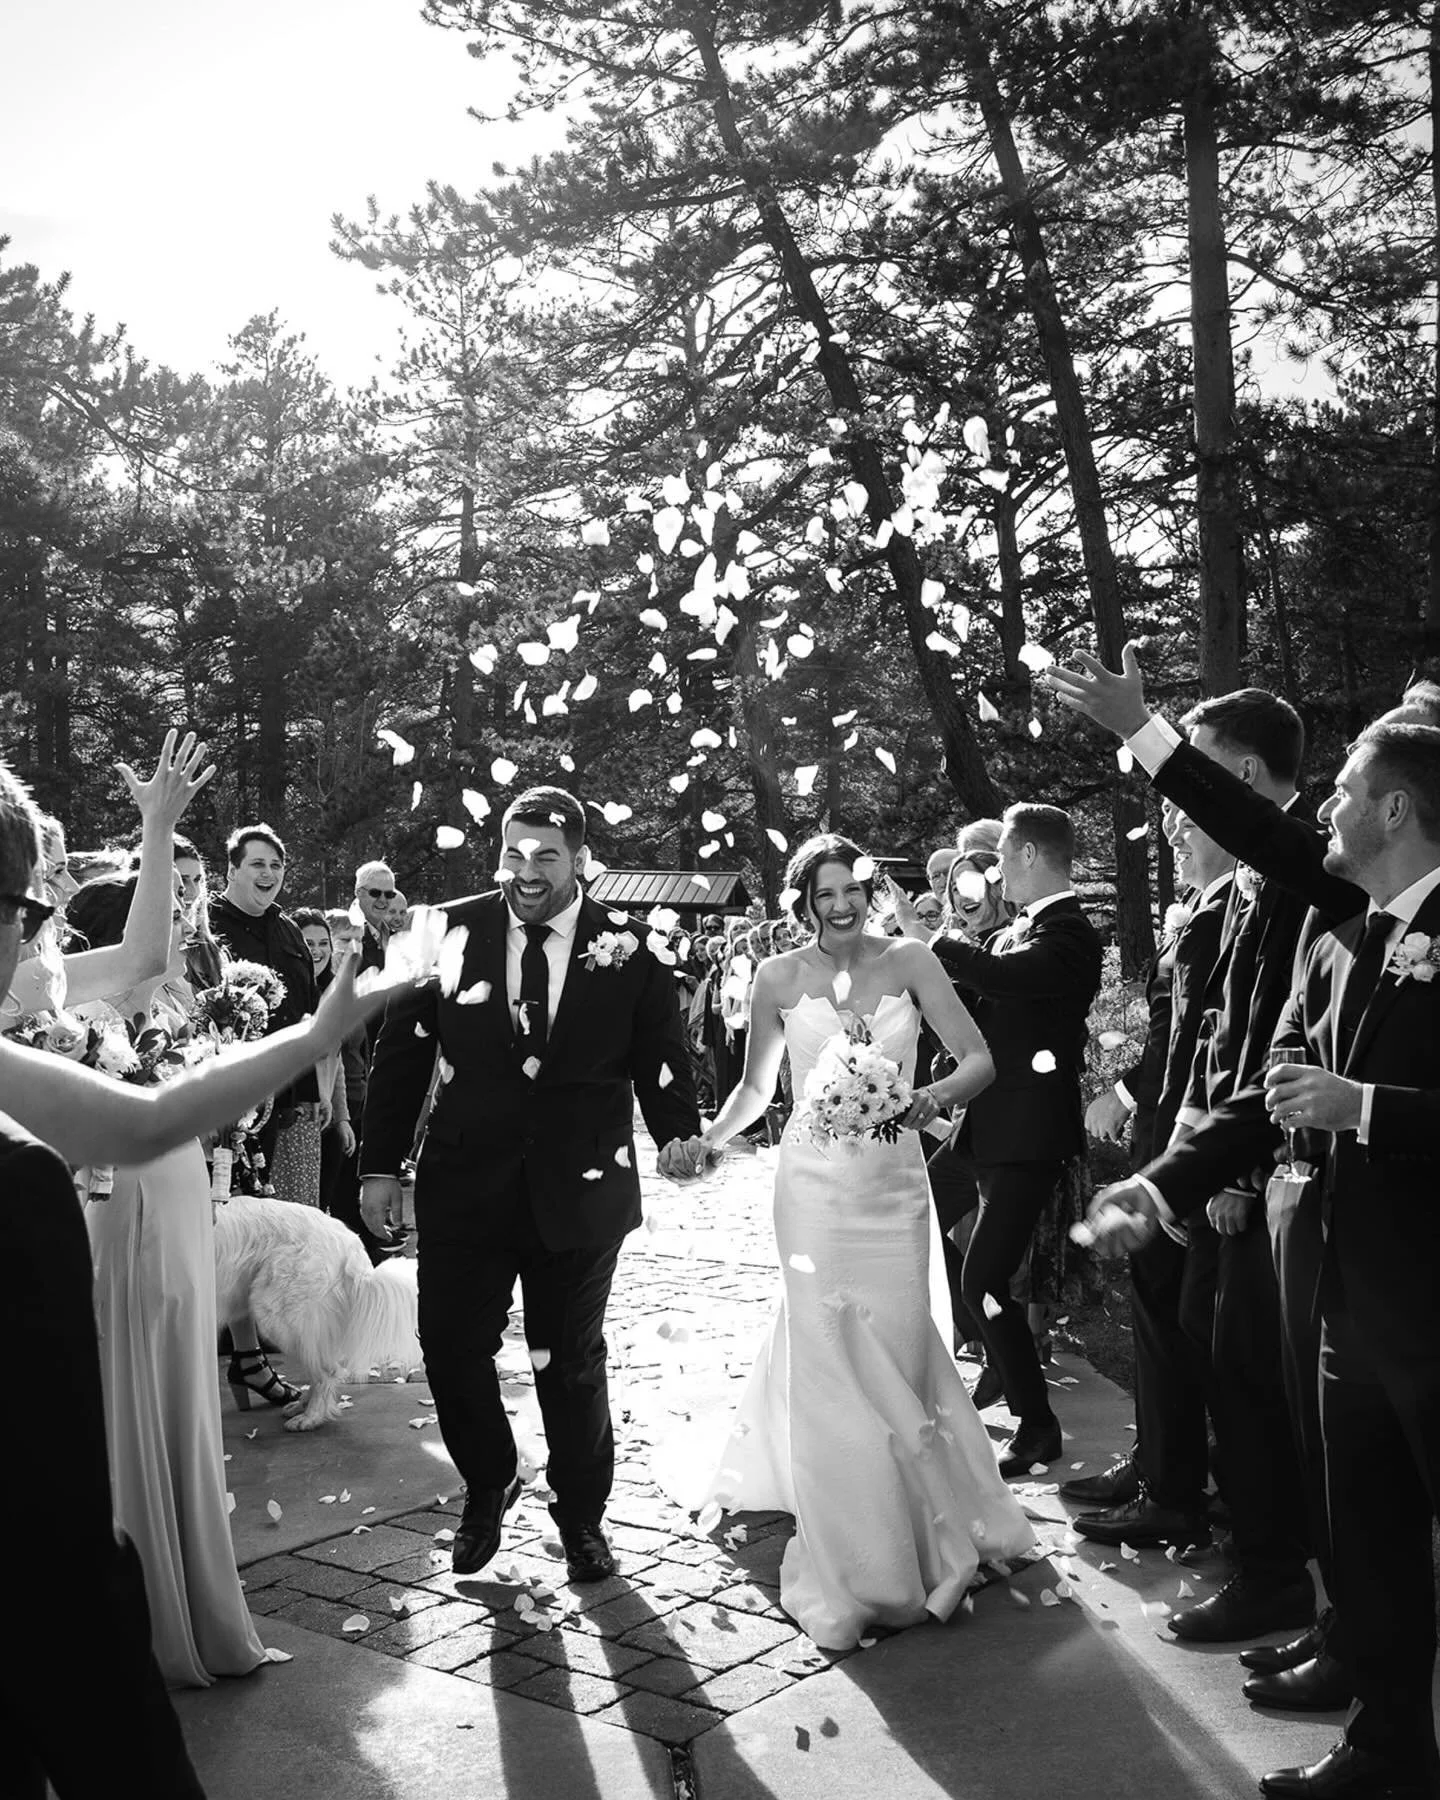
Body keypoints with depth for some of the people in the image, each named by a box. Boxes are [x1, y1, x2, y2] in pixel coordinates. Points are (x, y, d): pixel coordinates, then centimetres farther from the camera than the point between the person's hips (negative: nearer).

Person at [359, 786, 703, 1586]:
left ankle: (582, 1517, 33)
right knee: (452, 1351, 5)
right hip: (465, 1186, 1)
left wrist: (678, 1130, -18)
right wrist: (382, 1164, -1)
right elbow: (400, 1054, 0)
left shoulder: (628, 952, -5)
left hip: (580, 1191, -1)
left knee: (573, 1364, 11)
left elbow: (661, 1057, 0)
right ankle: (489, 1487, 35)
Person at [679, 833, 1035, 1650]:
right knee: (830, 1361, 0)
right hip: (815, 1181, 0)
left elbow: (981, 1059, -4)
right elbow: (756, 1086, 11)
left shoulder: (909, 961, 0)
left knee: (899, 1353, 4)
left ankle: (916, 1536, 28)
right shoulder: (780, 977, 1)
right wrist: (711, 1138, -5)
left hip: (895, 1184, 1)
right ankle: (855, 1561, 14)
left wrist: (932, 1098, -22)